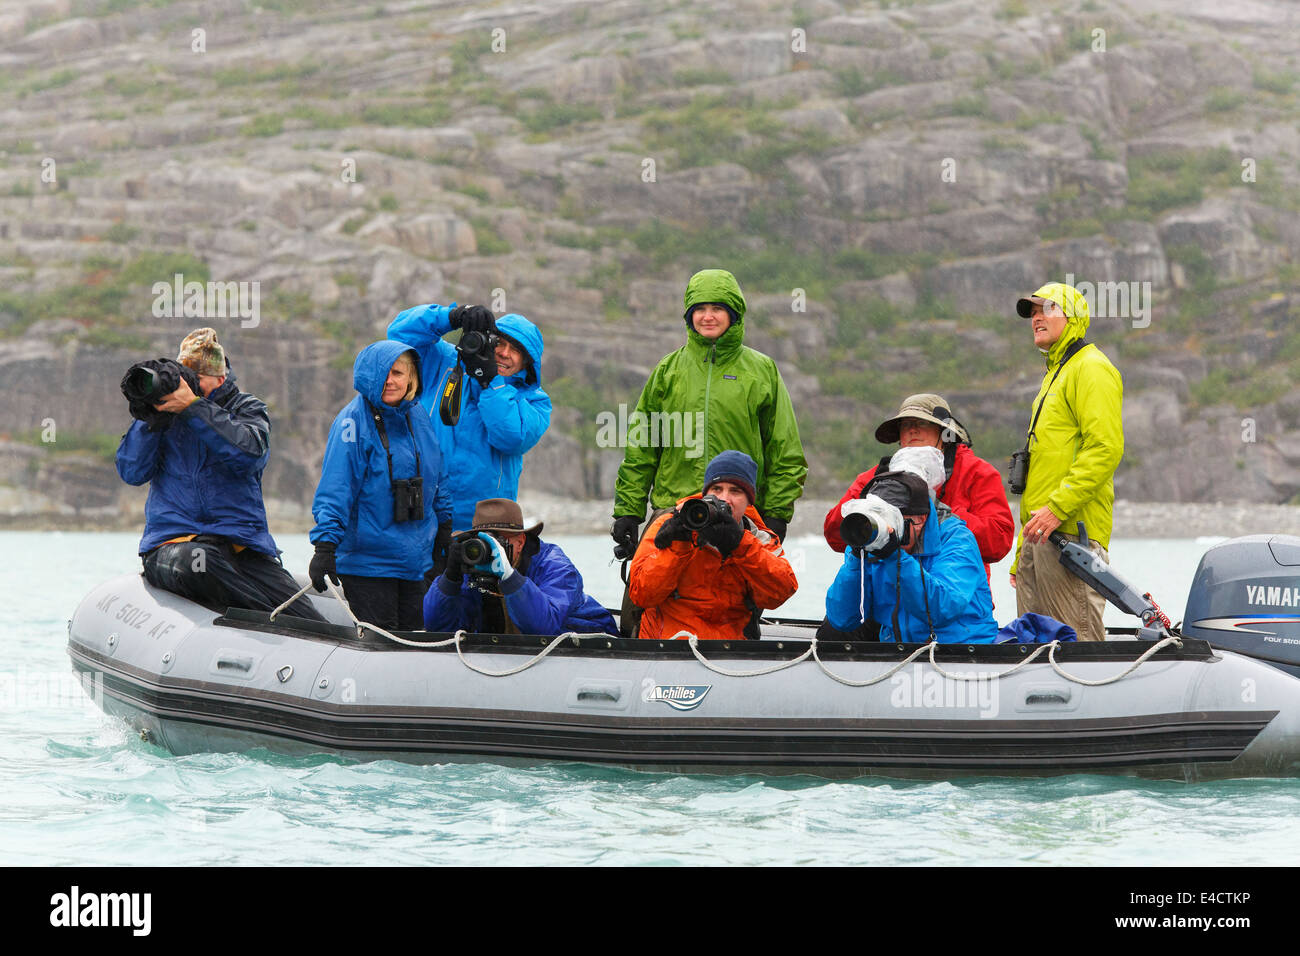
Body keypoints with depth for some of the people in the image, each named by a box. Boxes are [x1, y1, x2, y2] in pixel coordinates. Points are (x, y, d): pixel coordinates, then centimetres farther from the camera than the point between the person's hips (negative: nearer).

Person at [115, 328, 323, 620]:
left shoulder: (246, 408, 11)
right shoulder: (165, 413, 14)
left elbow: (250, 453, -13)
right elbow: (132, 473, 3)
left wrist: (193, 407, -16)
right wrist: (149, 418, -7)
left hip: (243, 544, 0)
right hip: (172, 542, 0)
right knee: (194, 562, -41)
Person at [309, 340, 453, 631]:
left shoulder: (418, 418, 7)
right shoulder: (354, 421, -13)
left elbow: (438, 481, 21)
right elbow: (334, 489, -18)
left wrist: (444, 530, 24)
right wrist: (325, 546, -26)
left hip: (418, 559, 6)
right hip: (367, 560, -6)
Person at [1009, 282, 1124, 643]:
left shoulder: (1091, 368, -4)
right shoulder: (1054, 375, 27)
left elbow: (1105, 448, -17)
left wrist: (1058, 508, -23)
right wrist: (1021, 554, 26)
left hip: (1071, 532, -10)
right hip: (1040, 534, 10)